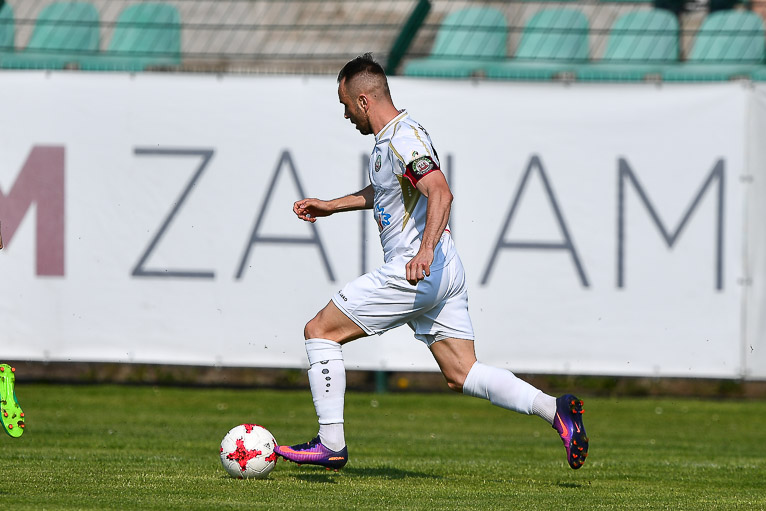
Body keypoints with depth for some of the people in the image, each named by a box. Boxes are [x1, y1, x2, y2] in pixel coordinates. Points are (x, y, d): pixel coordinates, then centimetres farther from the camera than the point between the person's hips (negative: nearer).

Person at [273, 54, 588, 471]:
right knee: (461, 375, 6)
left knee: (319, 330, -1)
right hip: (444, 276, 10)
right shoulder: (387, 139, 17)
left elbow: (441, 194, -30)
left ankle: (331, 443, -2)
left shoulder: (403, 138, -15)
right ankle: (554, 408, -10)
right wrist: (329, 207, 38)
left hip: (412, 274, -10)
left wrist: (426, 250, -42)